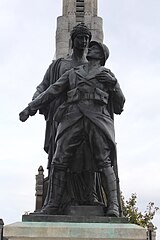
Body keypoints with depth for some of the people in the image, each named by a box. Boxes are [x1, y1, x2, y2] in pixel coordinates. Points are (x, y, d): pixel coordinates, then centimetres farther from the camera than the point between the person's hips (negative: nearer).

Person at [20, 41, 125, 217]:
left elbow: (119, 106, 18)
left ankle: (113, 206, -14)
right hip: (73, 118, 2)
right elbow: (51, 92, 20)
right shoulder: (72, 73, 29)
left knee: (104, 162, -15)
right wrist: (30, 108, 10)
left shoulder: (108, 75, 24)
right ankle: (52, 206, -7)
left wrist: (113, 84, 3)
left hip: (97, 118, -2)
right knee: (59, 161, -10)